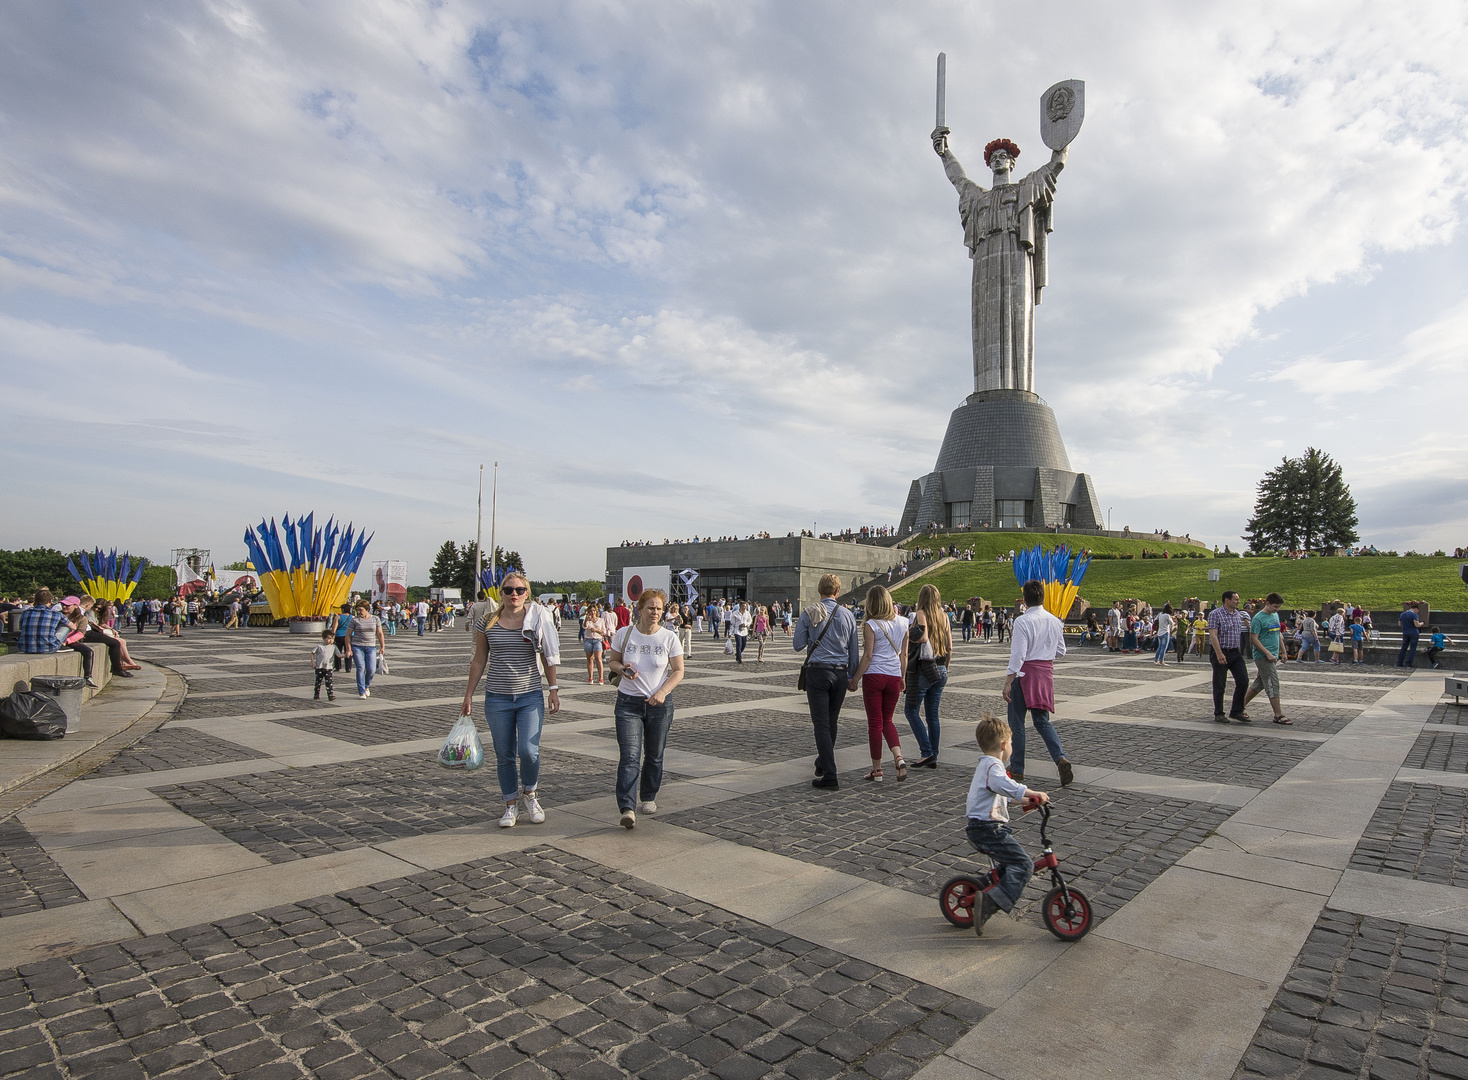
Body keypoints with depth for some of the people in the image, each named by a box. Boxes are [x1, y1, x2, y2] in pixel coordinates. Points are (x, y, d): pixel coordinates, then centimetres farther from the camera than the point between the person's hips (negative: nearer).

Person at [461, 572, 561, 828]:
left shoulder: (536, 619, -2)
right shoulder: (488, 623, 2)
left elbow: (547, 656, 4)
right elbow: (479, 661, 8)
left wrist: (553, 688, 1)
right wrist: (468, 695, 8)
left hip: (531, 696, -1)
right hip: (497, 698, 2)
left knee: (528, 750, -10)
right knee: (504, 755, 7)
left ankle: (529, 794, 18)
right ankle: (511, 805, 24)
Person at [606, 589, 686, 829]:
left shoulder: (669, 638, -5)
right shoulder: (623, 634, -3)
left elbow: (678, 671, -1)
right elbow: (612, 661, 9)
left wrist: (663, 692, -17)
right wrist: (623, 669, -14)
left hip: (660, 704, 1)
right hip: (628, 703, -1)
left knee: (654, 755, 12)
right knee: (629, 755, -11)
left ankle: (649, 797, 33)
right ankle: (626, 808, -13)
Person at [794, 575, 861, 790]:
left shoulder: (809, 614, -5)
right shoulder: (848, 615, 3)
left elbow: (797, 645, 0)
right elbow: (854, 651, 9)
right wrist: (852, 677, 18)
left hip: (817, 671, -3)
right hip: (840, 673, 3)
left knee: (821, 724, -3)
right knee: (832, 722, 18)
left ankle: (830, 776, -8)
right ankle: (823, 764, 34)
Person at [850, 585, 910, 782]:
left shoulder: (871, 625, -10)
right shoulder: (902, 623, 5)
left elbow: (867, 656, -11)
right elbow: (904, 654, 10)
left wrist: (854, 680, -4)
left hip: (874, 676, -4)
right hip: (894, 677, 5)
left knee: (875, 722, 5)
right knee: (887, 720, 18)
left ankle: (877, 769, 13)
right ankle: (898, 757, -5)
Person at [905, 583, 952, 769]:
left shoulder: (921, 614, -8)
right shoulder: (944, 617, 9)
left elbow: (923, 636, -24)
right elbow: (949, 647, 10)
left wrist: (908, 634, -7)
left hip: (922, 669, -6)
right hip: (940, 670, 6)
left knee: (911, 710, 3)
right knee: (932, 714, 11)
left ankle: (927, 752, -6)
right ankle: (933, 757, 13)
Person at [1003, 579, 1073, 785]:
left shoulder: (1022, 621, -16)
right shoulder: (1055, 621, 3)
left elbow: (1018, 655, -18)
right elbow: (1061, 652, 11)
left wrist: (1008, 682, -14)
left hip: (1025, 673, -6)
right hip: (1046, 672, 6)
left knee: (1016, 722, 7)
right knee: (1042, 721, 15)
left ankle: (1017, 769, 15)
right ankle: (1061, 759, -6)